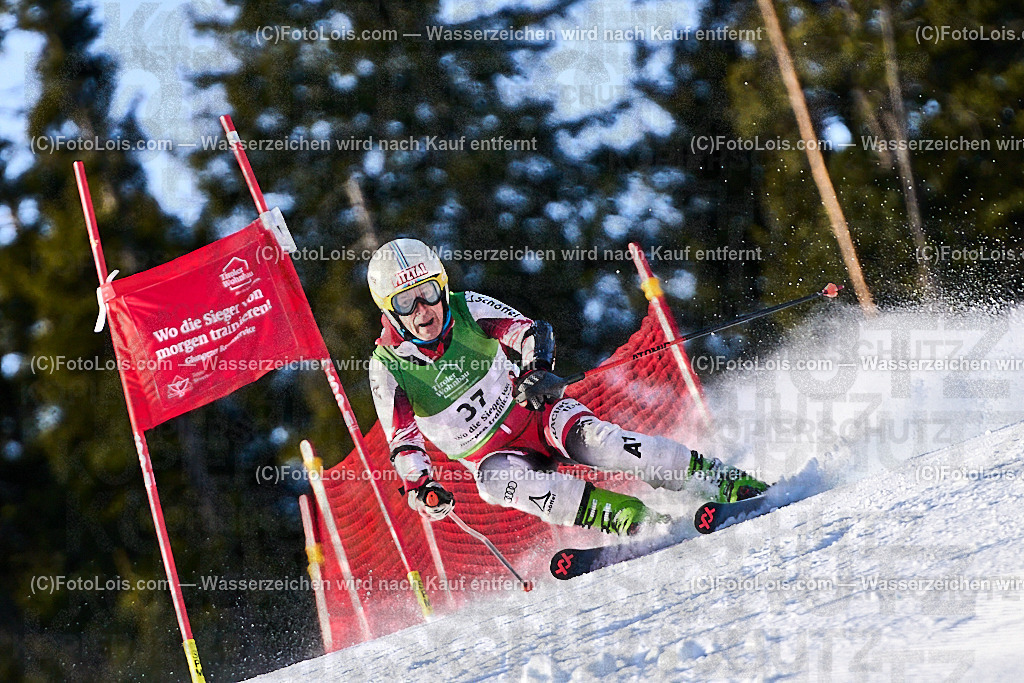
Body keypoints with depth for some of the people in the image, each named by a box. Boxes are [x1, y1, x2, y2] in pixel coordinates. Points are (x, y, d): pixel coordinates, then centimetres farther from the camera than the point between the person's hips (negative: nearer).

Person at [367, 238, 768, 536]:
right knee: (495, 481, -35)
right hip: (491, 455, 0)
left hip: (537, 411, 0)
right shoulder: (388, 367, -10)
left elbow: (529, 330, -8)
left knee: (590, 439, -30)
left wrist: (538, 369, -30)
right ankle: (637, 522, -42)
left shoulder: (467, 310, -8)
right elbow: (403, 443, -8)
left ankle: (729, 485, -32)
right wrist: (417, 487, -27)